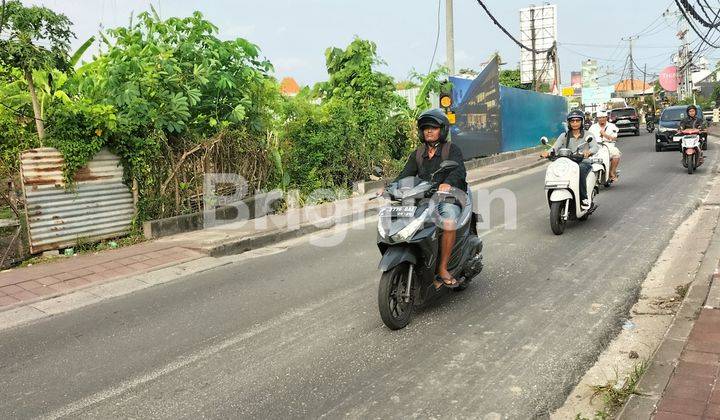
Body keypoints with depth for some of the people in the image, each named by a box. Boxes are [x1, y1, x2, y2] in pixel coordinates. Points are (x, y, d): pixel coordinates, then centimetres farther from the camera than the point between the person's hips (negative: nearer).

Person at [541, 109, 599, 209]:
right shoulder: (564, 136, 14)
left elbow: (595, 147, -8)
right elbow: (555, 147, -1)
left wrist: (589, 151, -34)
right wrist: (547, 152, -26)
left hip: (584, 163, -1)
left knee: (580, 169, -38)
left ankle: (584, 198, -27)